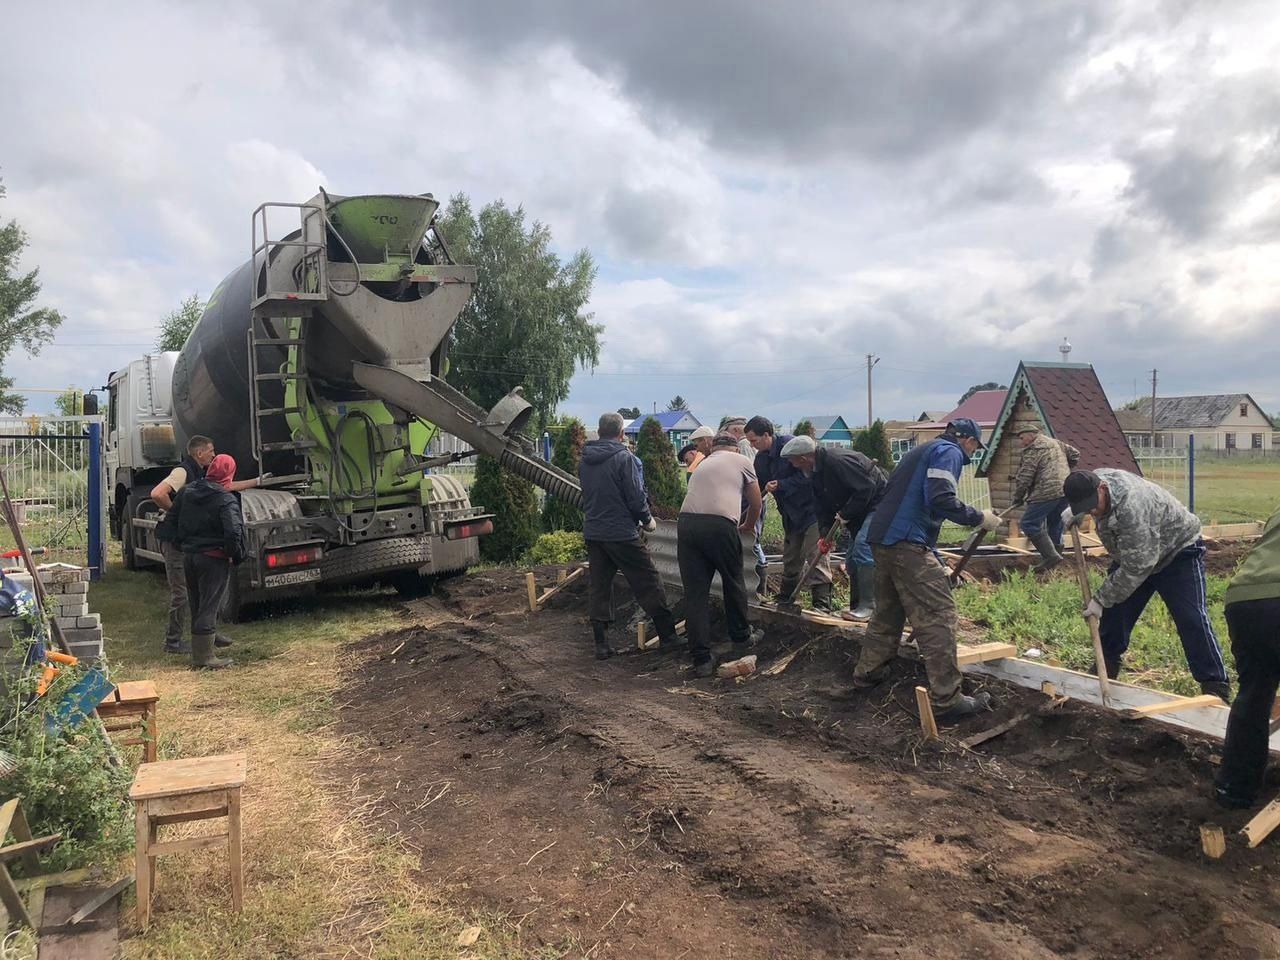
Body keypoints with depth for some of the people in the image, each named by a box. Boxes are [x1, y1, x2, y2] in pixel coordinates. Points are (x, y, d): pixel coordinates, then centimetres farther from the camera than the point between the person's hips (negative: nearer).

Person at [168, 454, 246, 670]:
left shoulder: (188, 491, 6)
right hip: (214, 559, -7)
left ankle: (198, 654, 24)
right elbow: (234, 533, -24)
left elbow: (173, 518, 15)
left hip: (189, 556, 7)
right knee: (209, 607, -2)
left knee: (196, 606, 16)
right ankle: (205, 658, 1)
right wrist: (237, 556, -9)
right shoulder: (226, 500, -16)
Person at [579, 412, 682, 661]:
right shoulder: (624, 458, -13)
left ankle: (601, 645, 10)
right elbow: (636, 497, -14)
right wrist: (648, 520, 2)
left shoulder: (584, 461, 7)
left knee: (598, 588, 9)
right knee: (649, 584, 4)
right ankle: (668, 637, 10)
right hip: (621, 534, -6)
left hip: (592, 533, 6)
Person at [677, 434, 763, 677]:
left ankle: (701, 659, 8)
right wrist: (748, 526, 44)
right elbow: (756, 503, 24)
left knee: (695, 593, 7)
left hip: (686, 522, 4)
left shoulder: (702, 465, 32)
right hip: (720, 524, -4)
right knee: (734, 584, 18)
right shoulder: (742, 461, 19)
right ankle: (741, 641, 34)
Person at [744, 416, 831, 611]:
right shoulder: (761, 458, 5)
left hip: (810, 508, -8)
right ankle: (785, 599, 26)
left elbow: (806, 475, -23)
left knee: (815, 555, -12)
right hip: (790, 514, 8)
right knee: (790, 558, 15)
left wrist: (781, 485, -26)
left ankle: (822, 604, -12)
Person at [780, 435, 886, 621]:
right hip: (858, 512, 10)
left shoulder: (837, 461, -26)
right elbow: (822, 505, 9)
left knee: (863, 547, -21)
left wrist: (845, 514, -22)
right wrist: (825, 533, -1)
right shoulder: (816, 471, 6)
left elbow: (866, 488, -30)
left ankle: (869, 607, -19)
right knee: (852, 558, 9)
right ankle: (857, 606, 15)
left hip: (878, 504, -10)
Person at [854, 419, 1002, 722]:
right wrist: (979, 518, -6)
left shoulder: (923, 450, 27)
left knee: (888, 609, 23)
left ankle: (868, 672, 34)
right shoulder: (949, 452, -1)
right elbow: (941, 499, -19)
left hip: (883, 538, 10)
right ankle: (947, 700, -9)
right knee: (938, 615, -8)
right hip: (907, 543, -10)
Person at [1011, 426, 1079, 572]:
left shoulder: (1033, 450, -6)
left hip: (1047, 492, -9)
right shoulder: (1055, 442, 20)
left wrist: (1018, 496, 2)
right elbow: (1074, 454, 30)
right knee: (1055, 525, 17)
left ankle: (1051, 556, -15)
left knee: (1029, 523, -8)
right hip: (1065, 490, 9)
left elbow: (1024, 476, -9)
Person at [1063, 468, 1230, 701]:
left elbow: (1135, 568, -37)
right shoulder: (1096, 477, -17)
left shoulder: (1132, 508, -42)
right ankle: (1107, 667, 24)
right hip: (1134, 554, 8)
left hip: (1178, 552, -8)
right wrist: (1075, 513, -3)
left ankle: (1216, 685, -6)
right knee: (1114, 611, 7)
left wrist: (1101, 599, -30)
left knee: (1191, 619, -13)